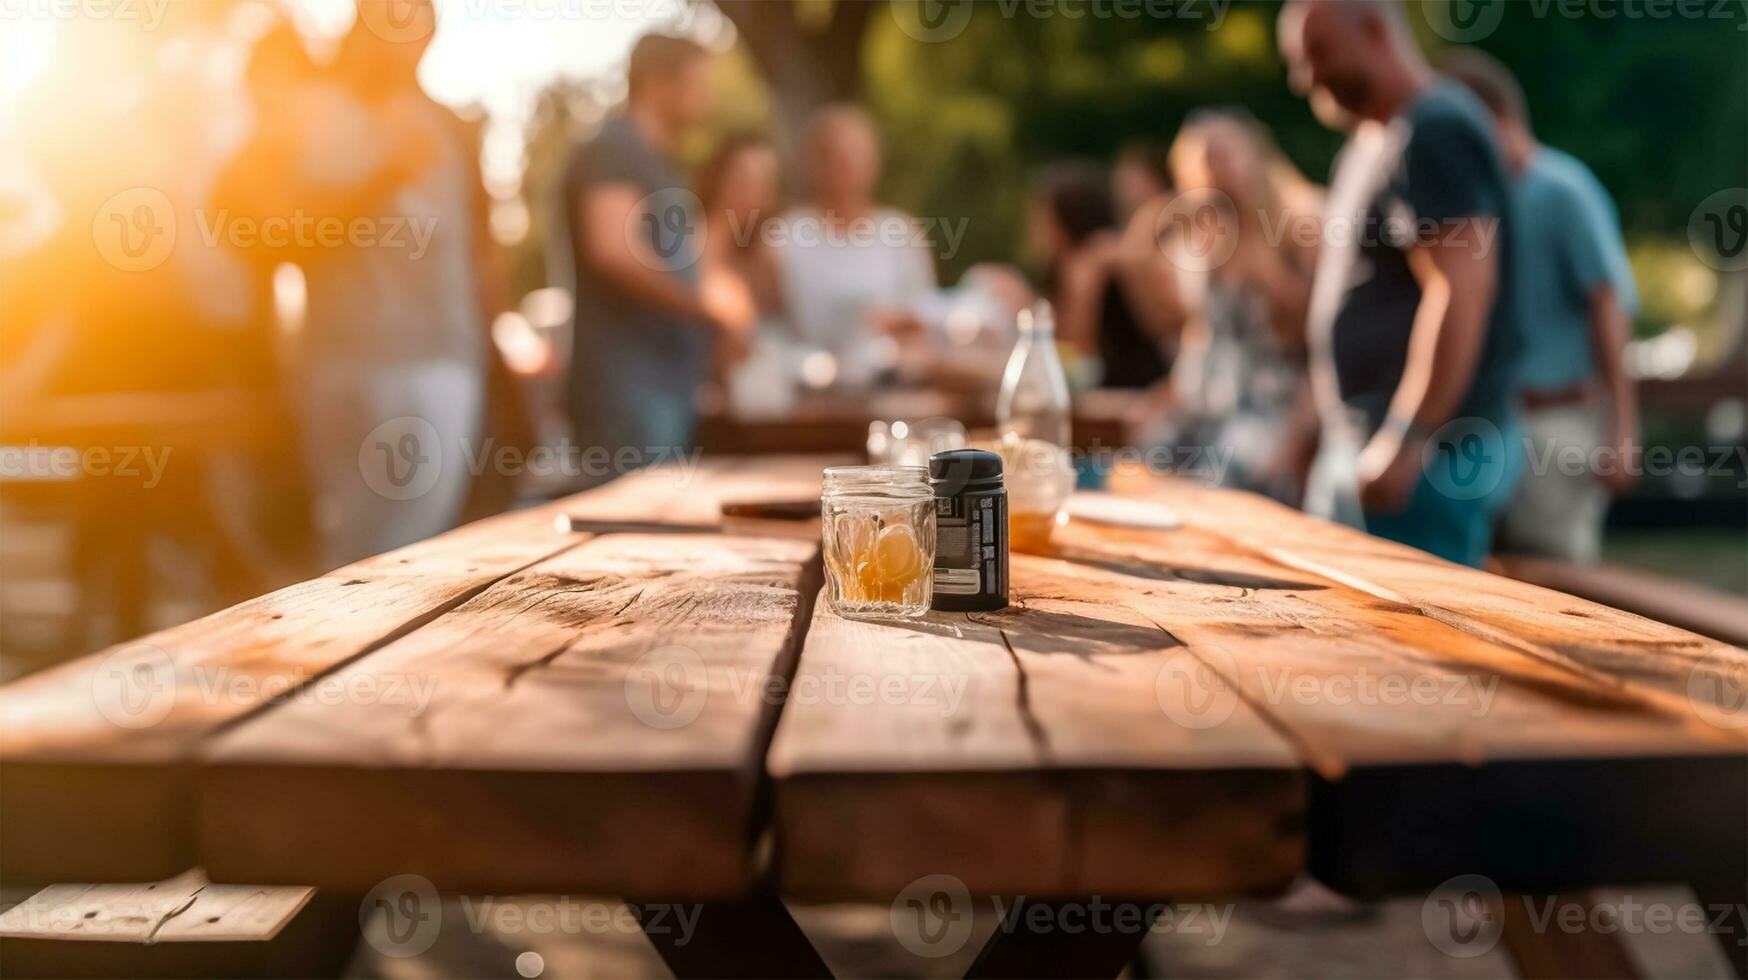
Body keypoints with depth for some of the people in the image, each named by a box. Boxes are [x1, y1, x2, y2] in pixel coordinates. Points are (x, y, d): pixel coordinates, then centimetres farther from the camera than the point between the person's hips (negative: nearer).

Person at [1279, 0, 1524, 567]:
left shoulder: (1437, 129, -12)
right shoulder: (1371, 143, 18)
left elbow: (1462, 294, -21)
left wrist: (1408, 440, -25)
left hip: (1427, 451, -10)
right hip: (1360, 443, 10)